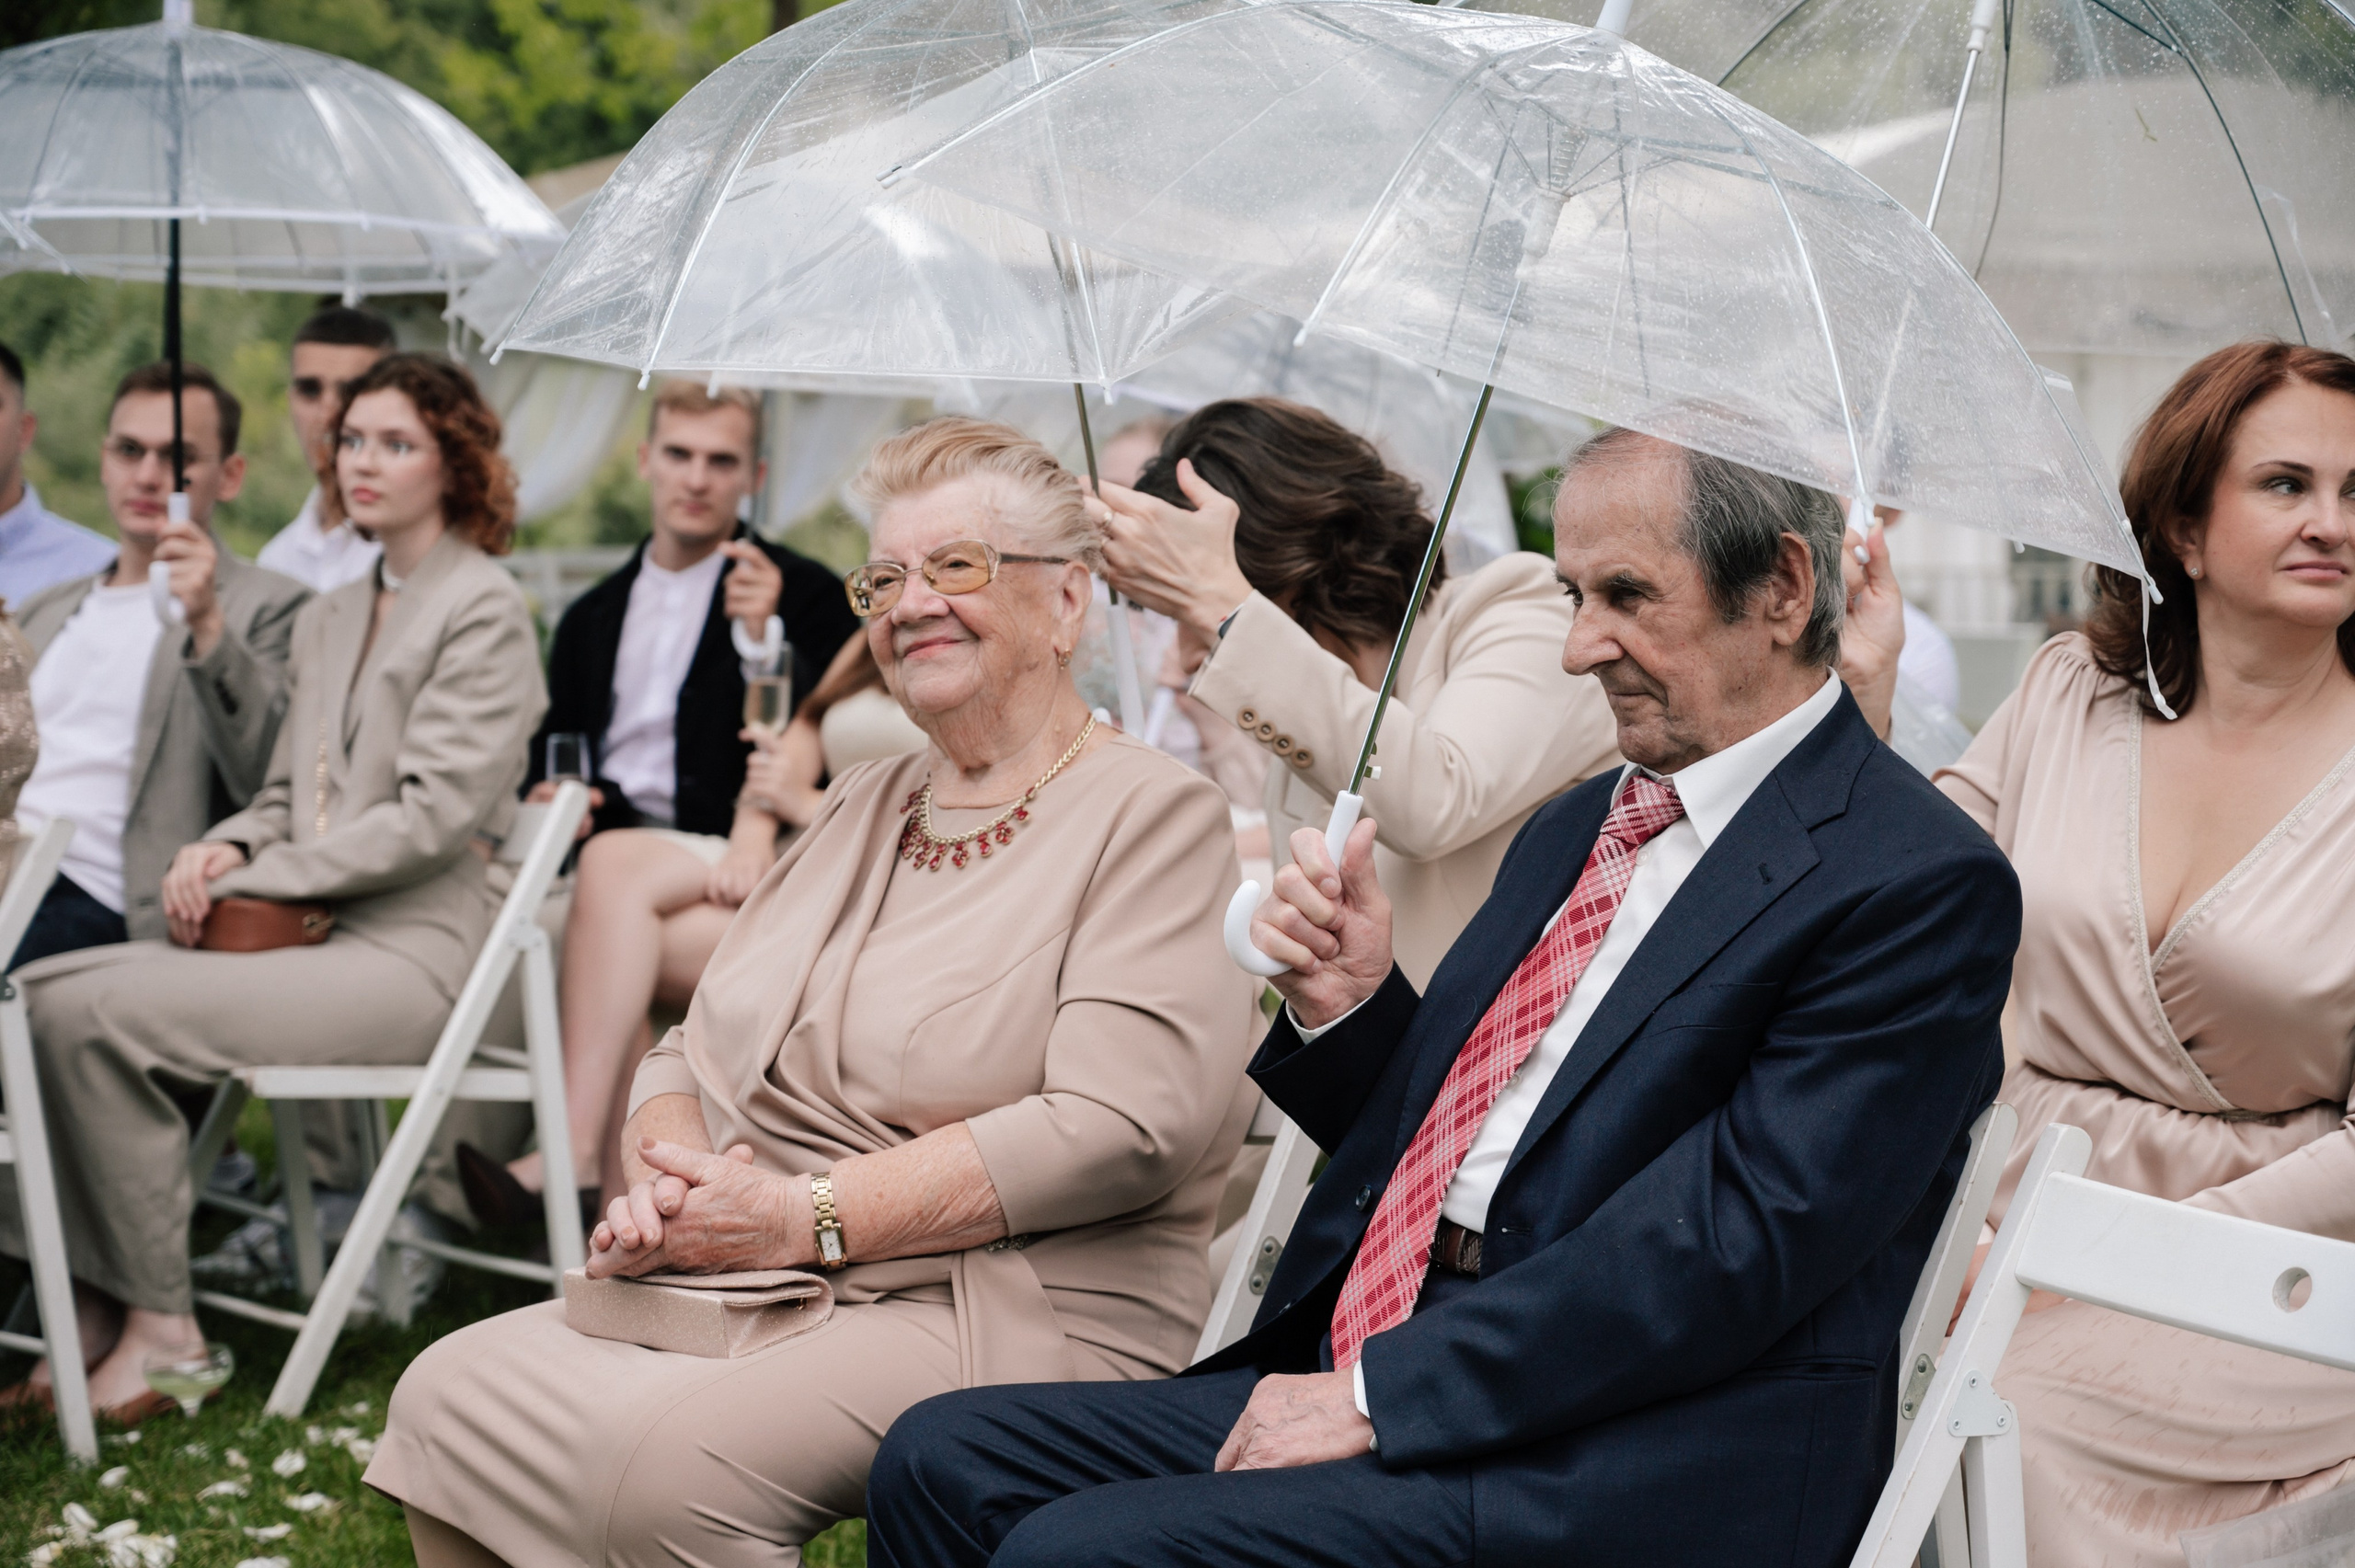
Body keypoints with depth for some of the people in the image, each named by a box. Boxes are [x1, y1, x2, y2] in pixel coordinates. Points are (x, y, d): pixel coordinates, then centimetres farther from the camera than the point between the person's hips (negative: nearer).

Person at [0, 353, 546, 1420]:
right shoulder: (328, 618, 22)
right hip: (310, 932, 8)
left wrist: (251, 879, -12)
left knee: (98, 1014, -23)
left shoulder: (484, 611, -4)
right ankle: (97, 1303, -10)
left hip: (408, 952, -8)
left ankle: (159, 1331, -14)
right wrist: (226, 849, -3)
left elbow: (434, 815, -13)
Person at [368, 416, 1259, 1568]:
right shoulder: (863, 805, 20)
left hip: (1013, 1316, -7)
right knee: (446, 1398, -13)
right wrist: (670, 1178, -8)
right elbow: (689, 1051, 18)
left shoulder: (1154, 817, -5)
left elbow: (1118, 1125, -19)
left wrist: (806, 1214, -19)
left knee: (661, 1457, -31)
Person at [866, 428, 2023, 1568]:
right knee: (943, 1459, -3)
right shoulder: (1575, 831, 19)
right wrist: (1349, 1004, 2)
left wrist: (1380, 1393, -18)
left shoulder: (1922, 883, -9)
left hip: (1626, 1474, -8)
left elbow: (1733, 1240, -18)